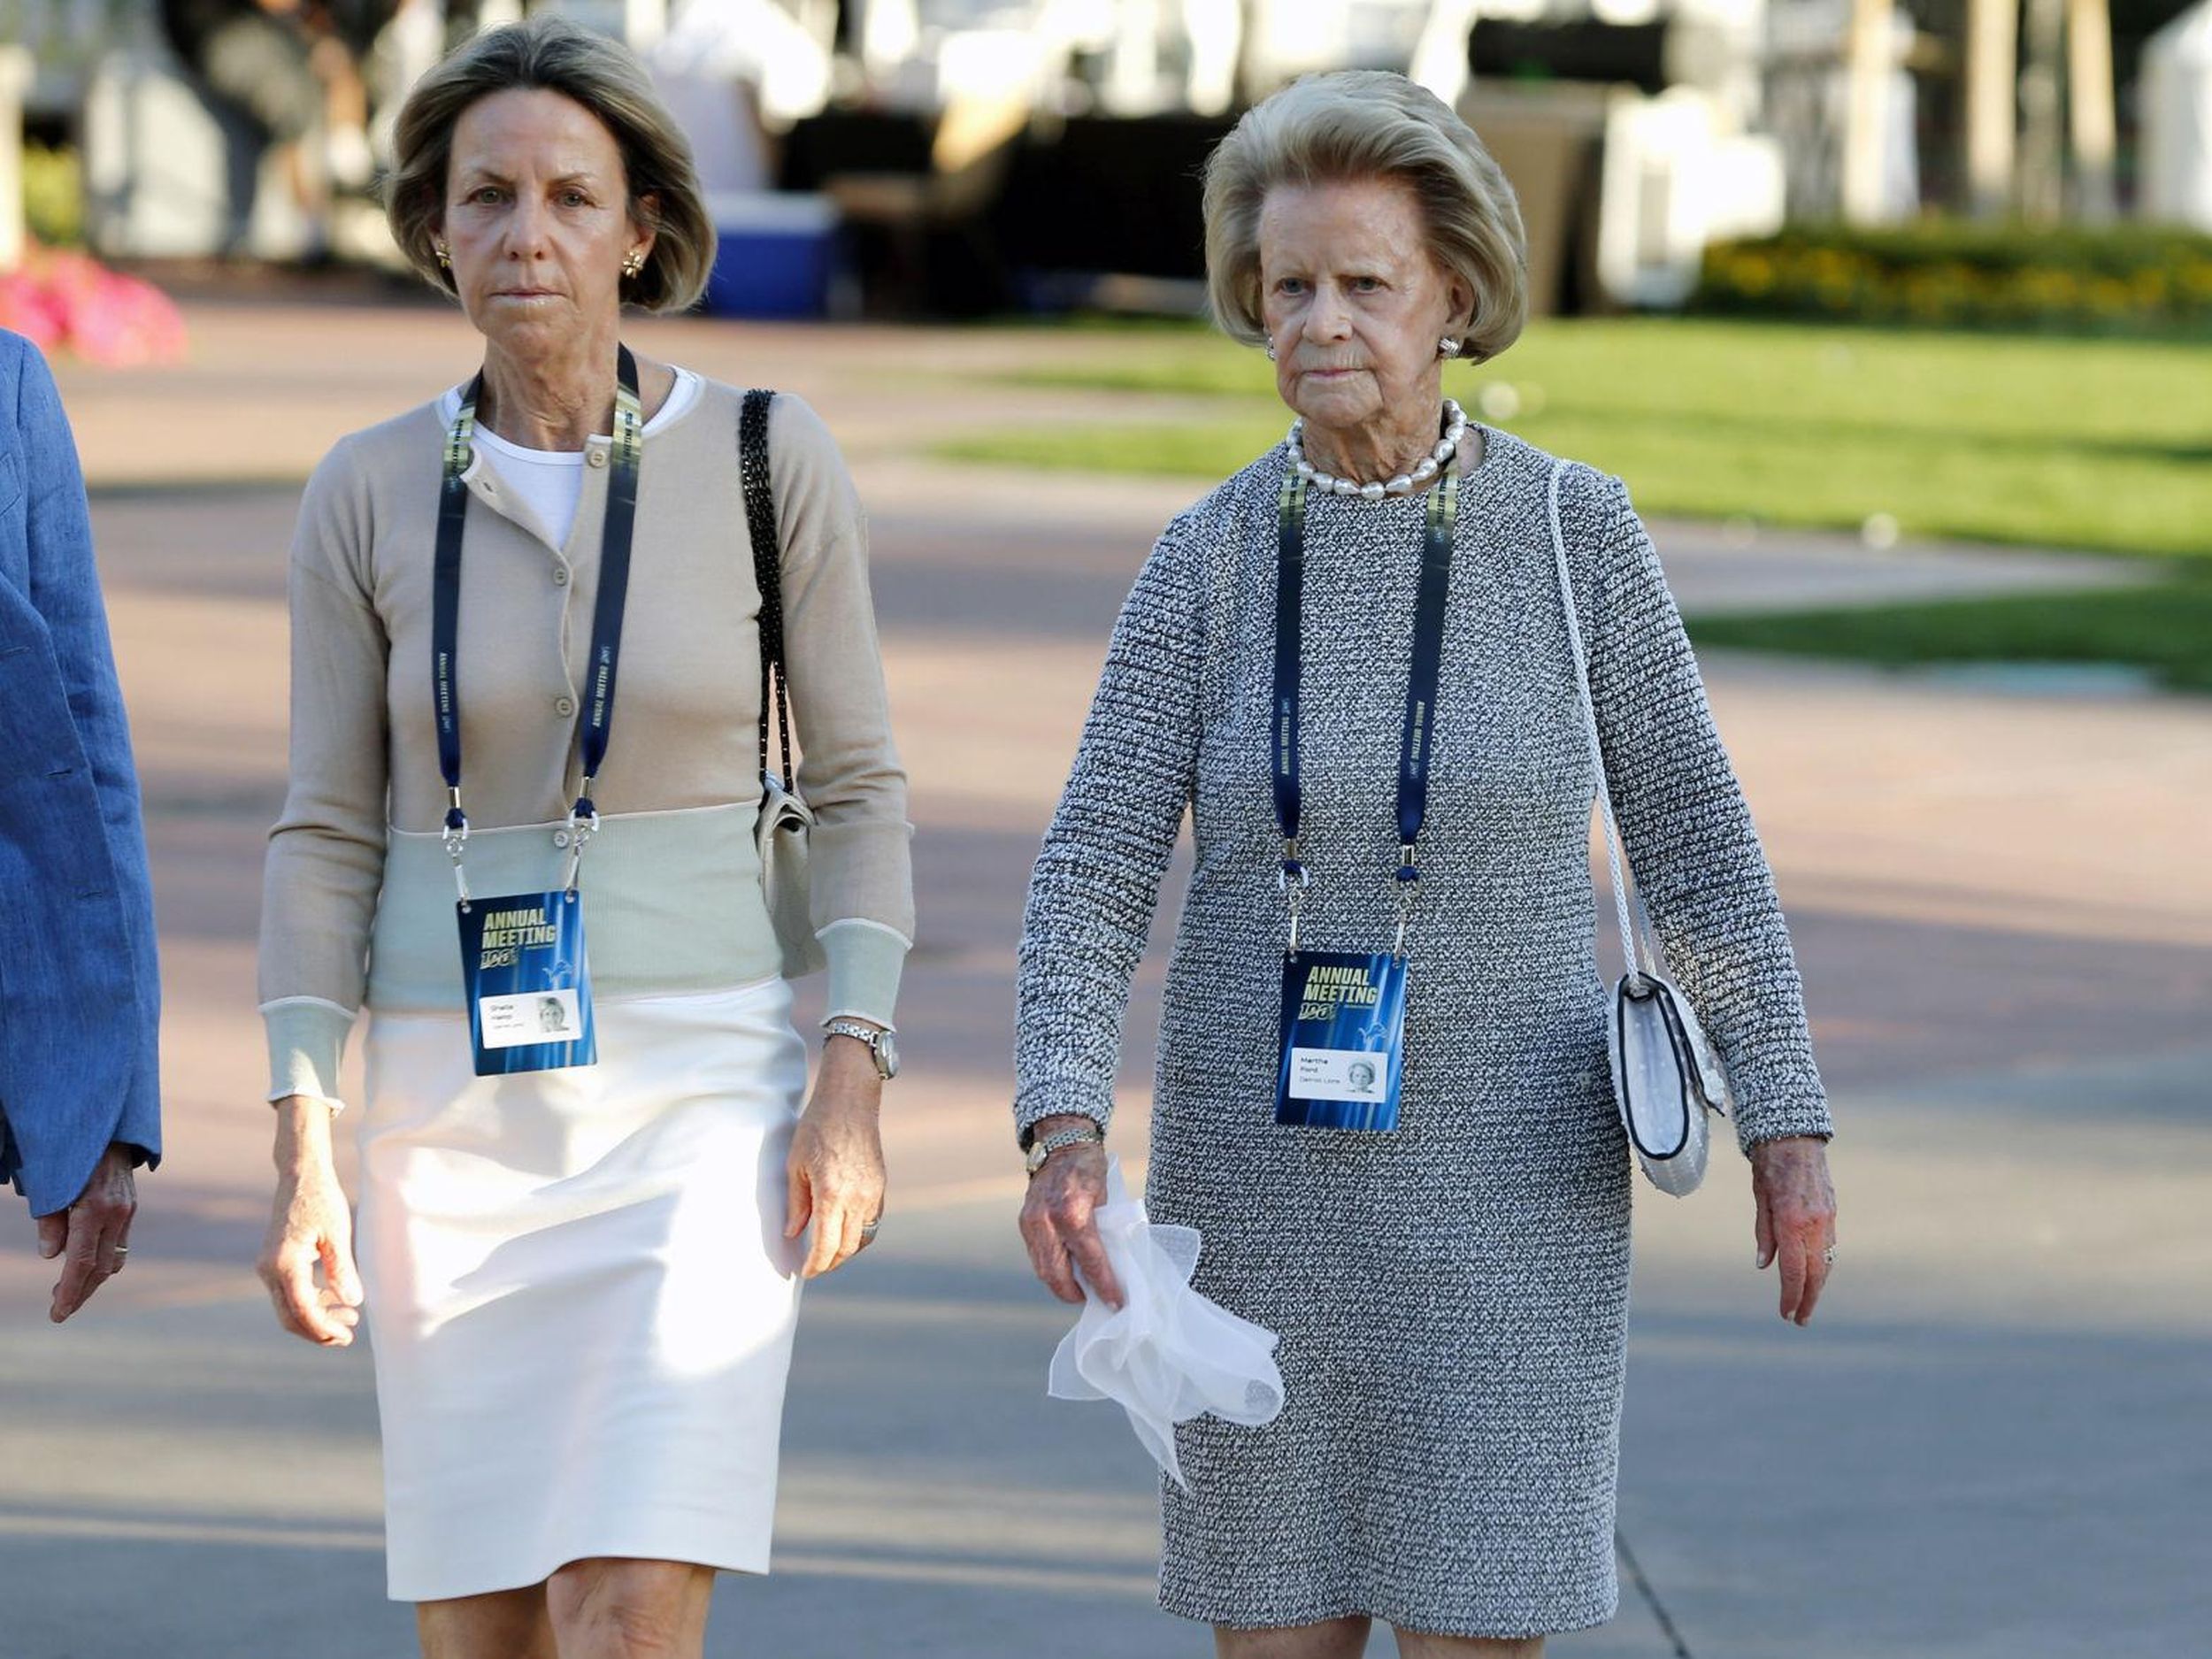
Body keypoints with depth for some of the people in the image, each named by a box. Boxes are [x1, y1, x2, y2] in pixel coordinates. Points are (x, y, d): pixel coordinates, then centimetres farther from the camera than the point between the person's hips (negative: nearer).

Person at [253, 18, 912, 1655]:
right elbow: (328, 838, 3)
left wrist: (855, 1086, -9)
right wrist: (303, 1155, -4)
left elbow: (858, 785, 1)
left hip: (700, 1103, -2)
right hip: (456, 1108, 3)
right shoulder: (371, 494, 1)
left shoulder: (767, 459, -4)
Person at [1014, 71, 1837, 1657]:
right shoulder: (1213, 558, -3)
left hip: (1509, 1180, -2)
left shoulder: (1575, 534, -6)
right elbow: (1096, 868, -7)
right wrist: (1064, 1133, -23)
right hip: (1265, 1172, 2)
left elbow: (1695, 838, 1)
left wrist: (1789, 1126, -2)